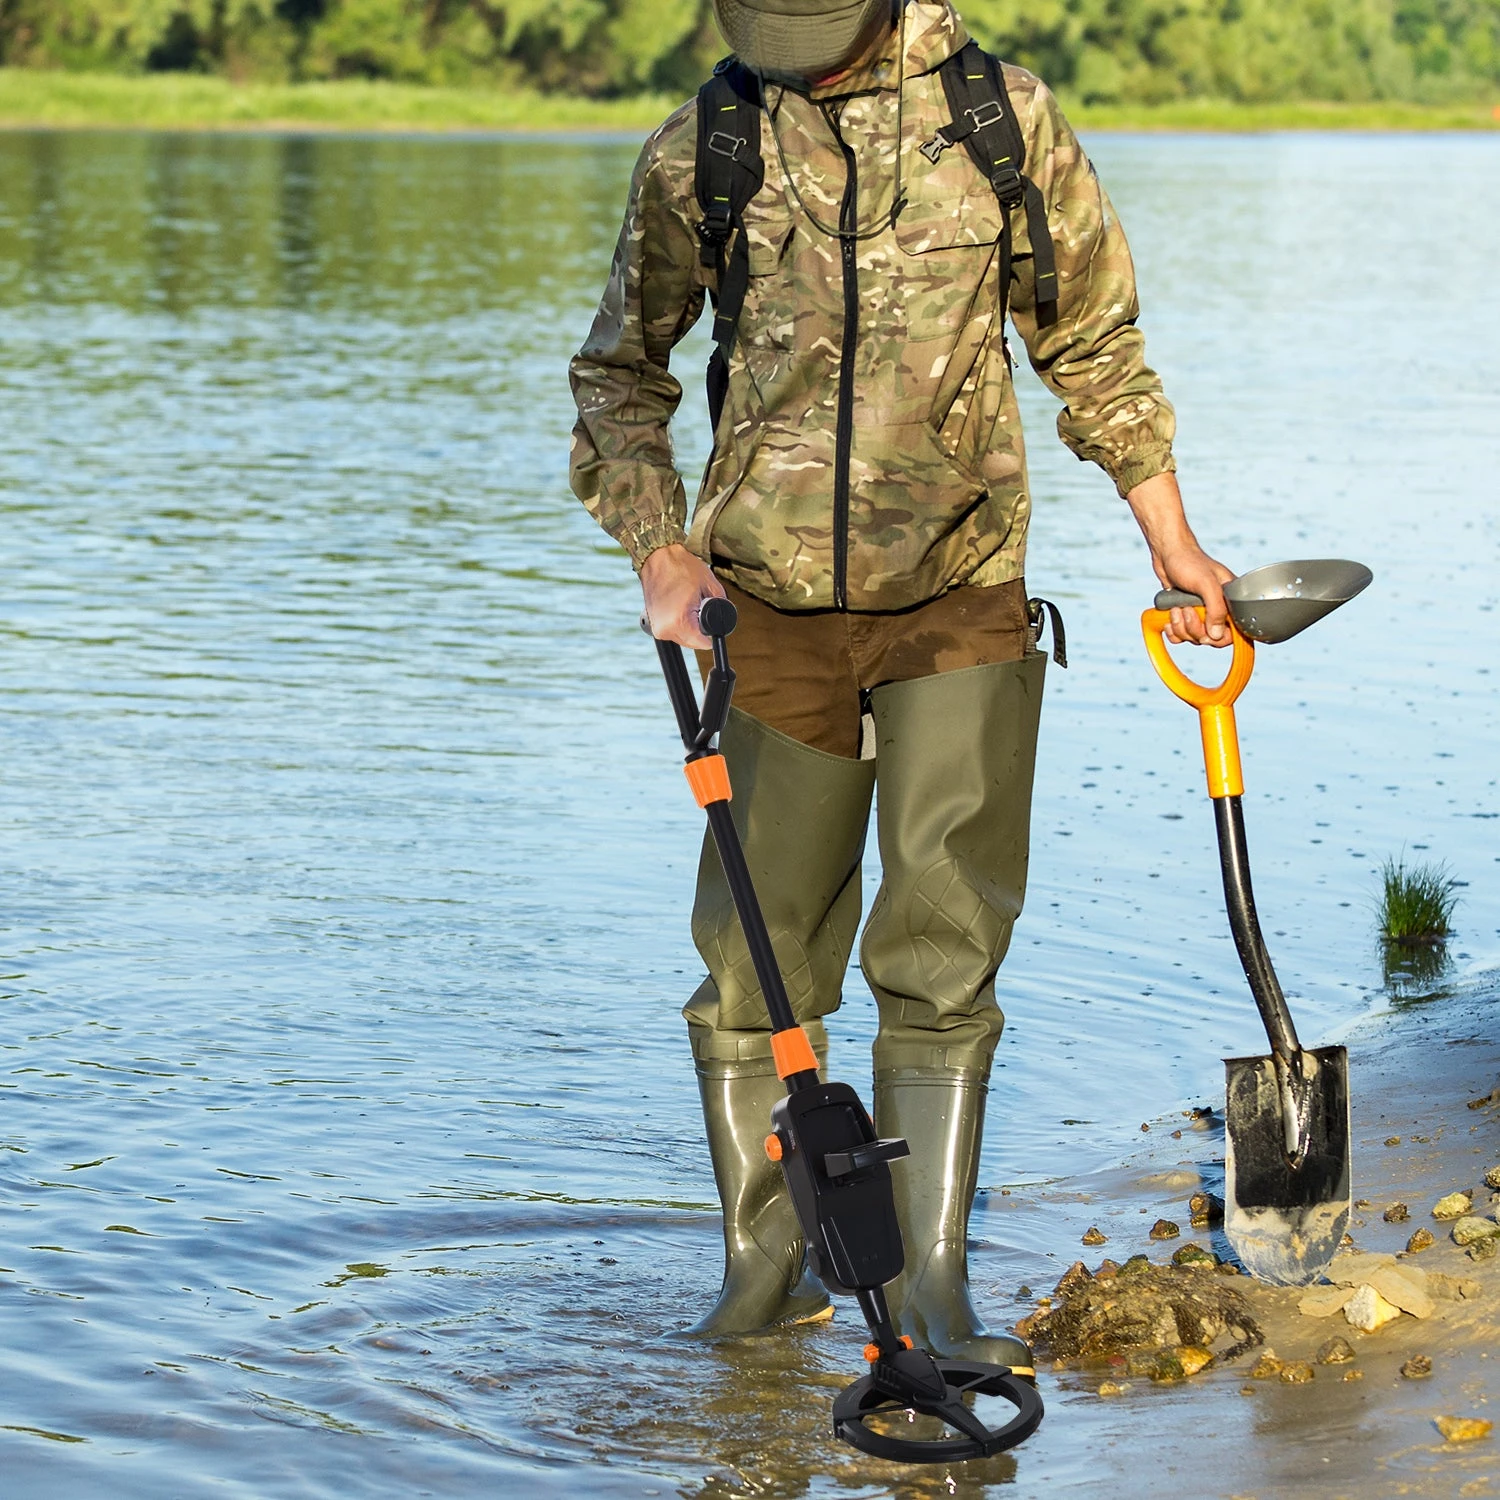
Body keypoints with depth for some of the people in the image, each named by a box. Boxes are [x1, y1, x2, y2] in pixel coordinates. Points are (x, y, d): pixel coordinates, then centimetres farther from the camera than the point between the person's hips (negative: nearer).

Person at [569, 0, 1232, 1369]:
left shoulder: (1006, 121, 0)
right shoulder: (698, 153, 1)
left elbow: (1093, 341, 12)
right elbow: (620, 370, 13)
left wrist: (1171, 537, 16)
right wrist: (660, 551, -1)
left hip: (960, 602, -1)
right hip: (772, 604, 1)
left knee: (945, 946, -6)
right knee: (758, 948, 5)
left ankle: (932, 1288, 2)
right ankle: (761, 1268, 21)